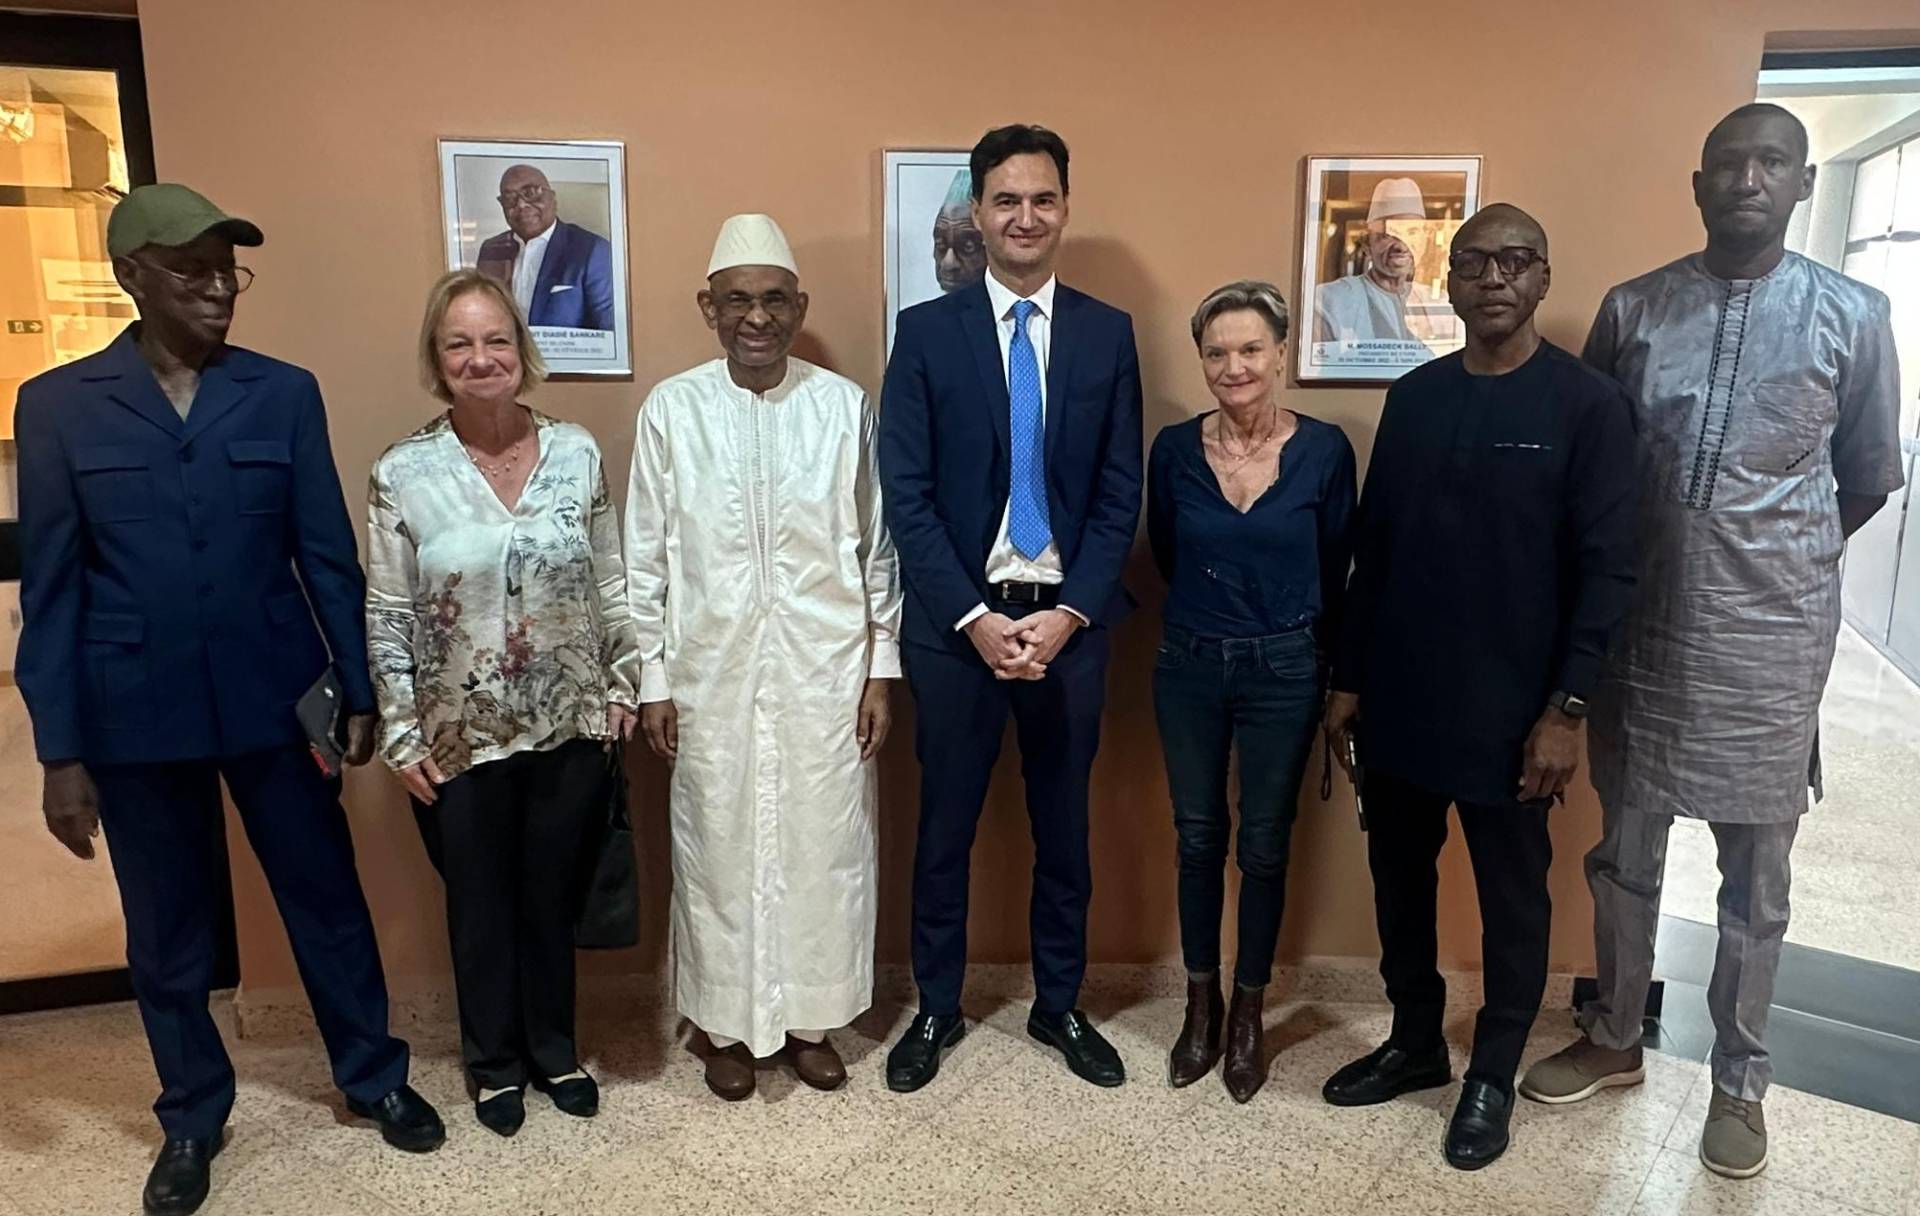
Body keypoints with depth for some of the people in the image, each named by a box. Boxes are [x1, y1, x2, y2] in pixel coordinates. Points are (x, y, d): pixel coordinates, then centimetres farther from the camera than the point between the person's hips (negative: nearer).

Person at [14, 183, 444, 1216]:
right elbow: (50, 589, -2)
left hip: (274, 700, 0)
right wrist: (59, 751, -3)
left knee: (326, 897, 12)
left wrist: (359, 693, 0)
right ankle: (191, 1117, 36)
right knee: (166, 931, 15)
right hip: (136, 716, 0)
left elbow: (327, 554, 1)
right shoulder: (57, 405, -2)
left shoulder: (284, 392, -1)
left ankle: (375, 1078, 33)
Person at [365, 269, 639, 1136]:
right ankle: (495, 1064, 38)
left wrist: (621, 685, 3)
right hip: (460, 738, -1)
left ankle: (554, 1049, 39)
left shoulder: (577, 453, -4)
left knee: (554, 897, 17)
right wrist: (401, 736, -4)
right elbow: (387, 618, -4)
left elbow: (610, 585, 3)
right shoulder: (401, 474, -9)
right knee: (480, 905, 16)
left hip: (569, 728, 1)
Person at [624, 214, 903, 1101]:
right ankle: (727, 1022, 31)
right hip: (712, 673, 0)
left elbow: (877, 549, 2)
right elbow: (647, 556, 2)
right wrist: (652, 678, 1)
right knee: (718, 848, 10)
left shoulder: (844, 406, -2)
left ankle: (810, 1017, 31)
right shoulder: (670, 409, -2)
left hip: (826, 670, 1)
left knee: (823, 844, 10)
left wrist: (882, 669, 1)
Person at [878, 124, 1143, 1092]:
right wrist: (975, 616, -13)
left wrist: (1069, 612, -10)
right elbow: (906, 496, -5)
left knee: (1063, 824, 14)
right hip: (956, 622, -1)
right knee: (944, 824, 11)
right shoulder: (925, 331, -2)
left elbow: (1120, 494, 1)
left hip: (1069, 621, 2)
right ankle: (936, 1008, 30)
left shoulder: (1108, 333, 3)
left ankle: (1059, 1005, 33)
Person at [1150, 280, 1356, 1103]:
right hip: (1188, 666, 2)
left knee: (1264, 847, 10)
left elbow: (1334, 572, 2)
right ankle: (1200, 1007, 30)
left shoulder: (1324, 450, -8)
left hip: (1282, 671, -1)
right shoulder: (1175, 449, -4)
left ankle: (1248, 1017, 28)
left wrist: (1284, 631, 9)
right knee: (1197, 840, 13)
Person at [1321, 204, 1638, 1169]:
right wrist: (1349, 679, 6)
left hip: (1510, 709, -4)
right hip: (1399, 697, 4)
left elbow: (1608, 568, -9)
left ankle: (1493, 1076, 29)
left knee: (1511, 895, 10)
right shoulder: (1413, 397, 6)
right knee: (1399, 877, 14)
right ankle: (1415, 1042, 35)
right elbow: (1371, 547, 7)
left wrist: (1566, 708, -14)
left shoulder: (1589, 404, -7)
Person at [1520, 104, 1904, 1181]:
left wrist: (1782, 565, 13)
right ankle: (1616, 1041, 33)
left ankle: (1741, 1082, 28)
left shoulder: (1854, 317, -2)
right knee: (1626, 854, 14)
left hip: (1770, 640, -1)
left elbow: (1867, 481, 7)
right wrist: (1631, 570, 9)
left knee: (1756, 879, 10)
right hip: (1643, 629, 2)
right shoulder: (1631, 310, 1)